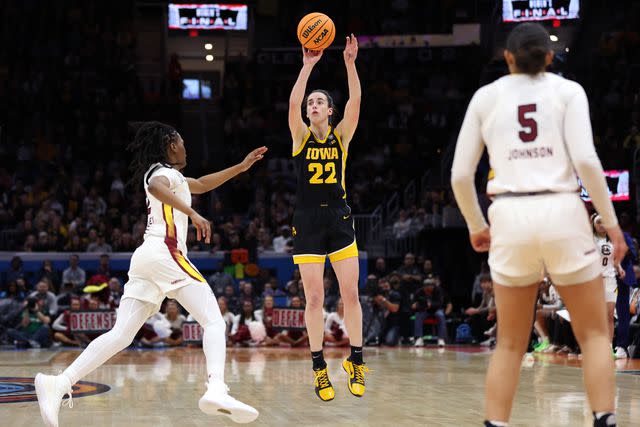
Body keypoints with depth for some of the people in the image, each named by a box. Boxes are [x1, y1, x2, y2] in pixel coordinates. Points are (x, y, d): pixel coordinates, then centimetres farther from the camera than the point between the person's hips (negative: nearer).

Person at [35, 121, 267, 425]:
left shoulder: (160, 173, 29)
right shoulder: (165, 172, 2)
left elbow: (202, 184, 42)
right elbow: (155, 187, -24)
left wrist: (242, 166, 41)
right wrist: (192, 213, -32)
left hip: (145, 257, 9)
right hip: (166, 253, -9)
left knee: (121, 335, -2)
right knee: (214, 322, -13)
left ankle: (59, 383, -16)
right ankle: (216, 391, -35)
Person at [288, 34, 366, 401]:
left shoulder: (342, 136, 5)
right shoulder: (301, 136, 3)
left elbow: (356, 100, -10)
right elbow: (293, 102, -15)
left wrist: (350, 64, -20)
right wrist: (308, 66, -21)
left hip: (339, 219, 1)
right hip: (308, 220, -1)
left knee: (351, 293, -1)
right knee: (314, 298, -1)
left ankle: (356, 361, 10)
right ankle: (319, 368, 7)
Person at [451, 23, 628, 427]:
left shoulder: (486, 96, 12)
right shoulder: (567, 90, 7)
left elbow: (461, 174, 8)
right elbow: (586, 160, -7)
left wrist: (476, 226, 23)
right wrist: (611, 221, 1)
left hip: (510, 218, 2)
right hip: (562, 213, -1)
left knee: (510, 344, 11)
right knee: (594, 334, 10)